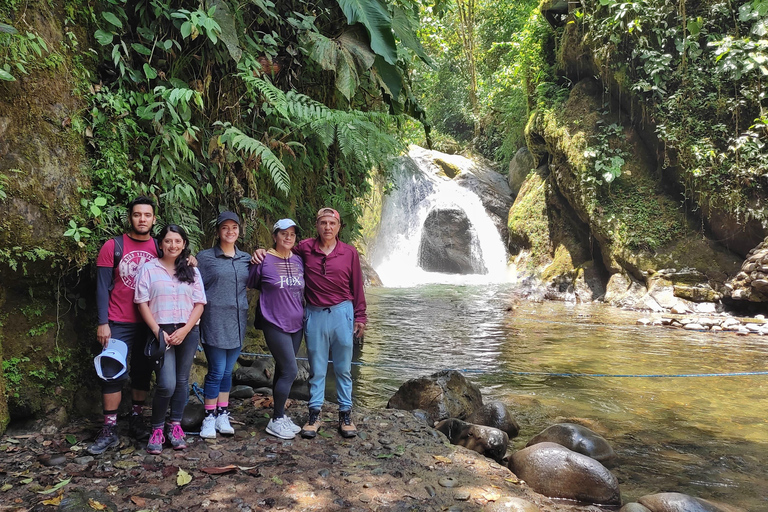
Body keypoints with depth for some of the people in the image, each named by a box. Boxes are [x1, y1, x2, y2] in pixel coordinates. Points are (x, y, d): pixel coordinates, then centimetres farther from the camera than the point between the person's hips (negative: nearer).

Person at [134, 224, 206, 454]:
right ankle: (157, 429, 8)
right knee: (167, 384, -12)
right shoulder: (149, 268, 2)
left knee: (182, 381, 8)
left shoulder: (192, 271, 9)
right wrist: (158, 331, -10)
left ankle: (175, 426, 22)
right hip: (162, 332, -3)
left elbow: (199, 303, 5)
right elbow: (142, 302, -2)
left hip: (188, 332, 3)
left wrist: (185, 330, -8)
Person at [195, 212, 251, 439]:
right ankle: (209, 418, 10)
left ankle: (222, 416, 20)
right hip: (215, 321, -4)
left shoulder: (246, 258, 11)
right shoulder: (205, 257, 0)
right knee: (216, 371, -3)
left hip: (238, 321, 4)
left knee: (228, 371, 10)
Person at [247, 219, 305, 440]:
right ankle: (276, 421, 6)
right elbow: (250, 285, 1)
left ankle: (280, 416, 24)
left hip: (296, 324, 5)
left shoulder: (298, 261, 6)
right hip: (275, 324, -5)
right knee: (290, 371, -9)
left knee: (283, 370, 13)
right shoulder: (264, 260, -10)